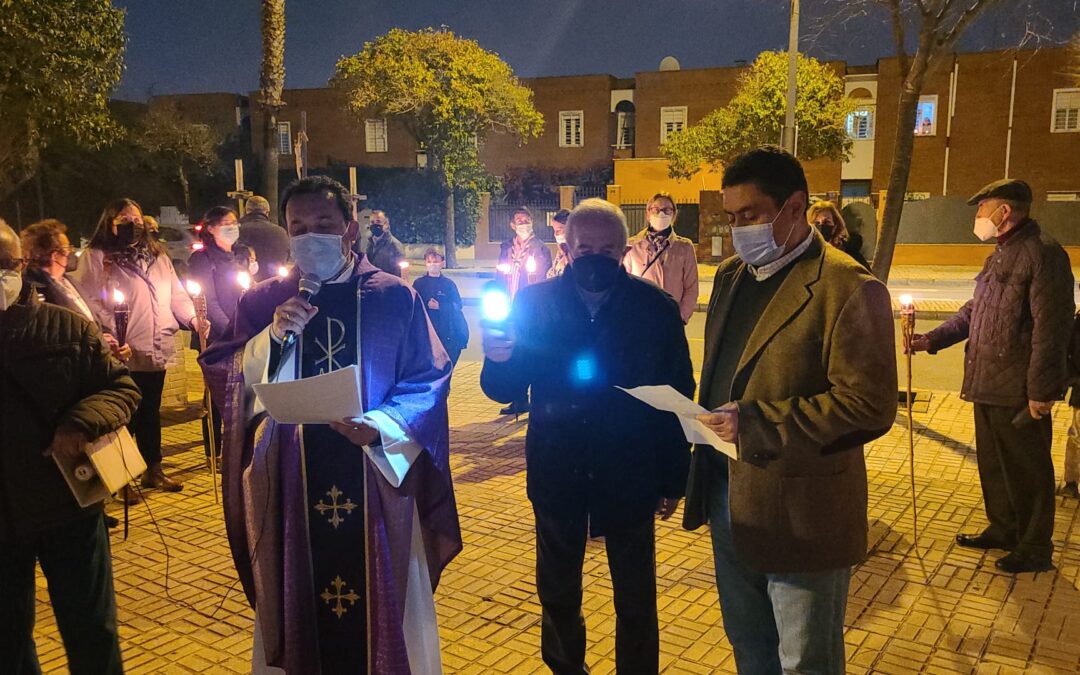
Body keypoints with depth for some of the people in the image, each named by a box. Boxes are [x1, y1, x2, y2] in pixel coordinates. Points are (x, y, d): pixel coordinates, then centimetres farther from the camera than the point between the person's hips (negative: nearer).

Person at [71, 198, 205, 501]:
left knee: (151, 411, 16)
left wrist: (193, 319, -2)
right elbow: (89, 301, -10)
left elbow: (176, 295, 15)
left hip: (157, 350, 6)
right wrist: (112, 332, -23)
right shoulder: (97, 257, -2)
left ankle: (154, 470, 28)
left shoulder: (157, 255, 17)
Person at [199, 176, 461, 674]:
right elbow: (222, 378, -1)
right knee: (298, 602, 11)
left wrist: (380, 428, -19)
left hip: (378, 481, -1)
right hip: (293, 485, 2)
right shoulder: (262, 303, 6)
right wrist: (274, 337, -17)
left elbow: (427, 384, -2)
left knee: (384, 603, 8)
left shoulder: (394, 298, 0)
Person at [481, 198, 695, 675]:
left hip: (629, 475, -1)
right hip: (556, 474, 2)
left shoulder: (656, 308, -8)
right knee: (557, 591, 20)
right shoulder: (534, 303, -5)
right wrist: (498, 361, -27)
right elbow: (504, 390, -4)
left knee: (636, 598, 14)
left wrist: (673, 478, -3)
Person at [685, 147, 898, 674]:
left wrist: (755, 424, -24)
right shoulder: (731, 276, 9)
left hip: (800, 514, -7)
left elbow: (868, 406, -22)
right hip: (728, 496, 8)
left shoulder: (846, 287, -16)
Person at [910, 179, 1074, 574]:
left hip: (1020, 392, -9)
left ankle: (1035, 548, 19)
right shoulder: (999, 257, 15)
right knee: (992, 463, 20)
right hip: (987, 385, 9)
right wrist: (932, 340, 11)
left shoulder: (1043, 254, -15)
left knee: (1027, 469, 5)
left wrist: (1041, 390, -21)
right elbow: (973, 312, 22)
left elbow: (1051, 327, -20)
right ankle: (1002, 530, 36)